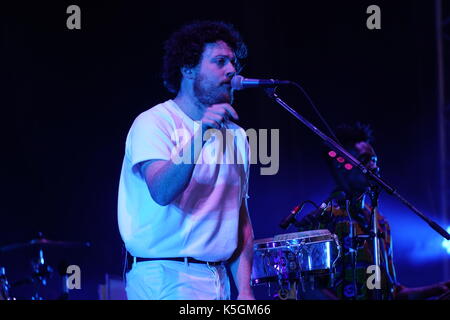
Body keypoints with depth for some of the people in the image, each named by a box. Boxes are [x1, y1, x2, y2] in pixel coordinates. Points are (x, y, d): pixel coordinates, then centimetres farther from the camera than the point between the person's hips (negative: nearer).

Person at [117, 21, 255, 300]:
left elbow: (242, 218, 13)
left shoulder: (236, 136, 14)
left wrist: (245, 290, 3)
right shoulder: (154, 123, -6)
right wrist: (199, 137, -35)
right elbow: (161, 192, -23)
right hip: (166, 277, -6)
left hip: (218, 281, 6)